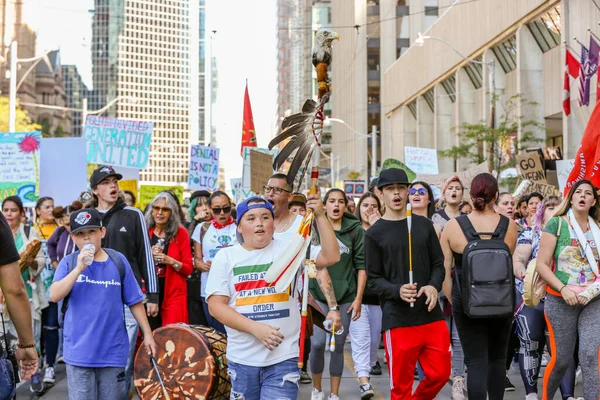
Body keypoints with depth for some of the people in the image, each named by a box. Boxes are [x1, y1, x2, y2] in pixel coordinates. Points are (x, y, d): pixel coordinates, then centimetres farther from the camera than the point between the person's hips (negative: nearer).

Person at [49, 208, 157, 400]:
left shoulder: (118, 261, -1)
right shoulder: (68, 263, -1)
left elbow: (134, 301, 5)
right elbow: (54, 296, -14)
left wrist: (147, 334, 5)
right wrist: (79, 268, -21)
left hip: (113, 351, 1)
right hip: (79, 351, 0)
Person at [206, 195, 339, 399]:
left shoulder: (289, 248, 2)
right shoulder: (225, 257, 2)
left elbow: (331, 257, -9)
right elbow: (216, 305, -5)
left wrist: (320, 216, -17)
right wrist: (255, 328, -16)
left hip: (283, 358, -2)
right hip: (242, 359, 2)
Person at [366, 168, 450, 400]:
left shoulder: (424, 225, 9)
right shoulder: (374, 234, -1)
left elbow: (438, 264, 12)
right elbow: (373, 279, -2)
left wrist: (433, 286, -9)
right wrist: (398, 291, -21)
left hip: (432, 315, 3)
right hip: (398, 320, -3)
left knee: (440, 374, 7)